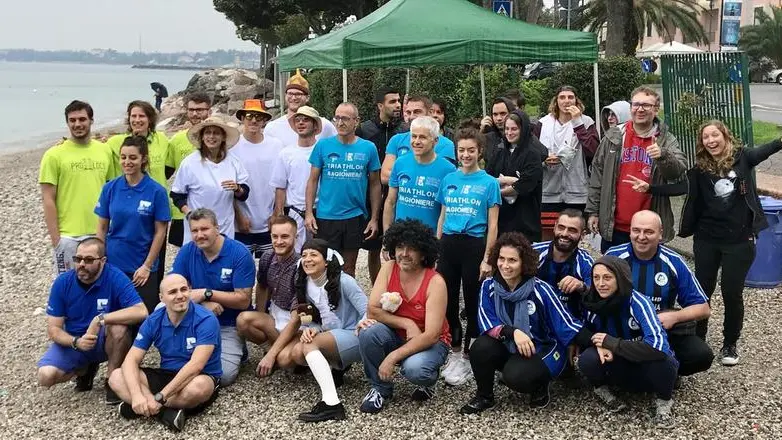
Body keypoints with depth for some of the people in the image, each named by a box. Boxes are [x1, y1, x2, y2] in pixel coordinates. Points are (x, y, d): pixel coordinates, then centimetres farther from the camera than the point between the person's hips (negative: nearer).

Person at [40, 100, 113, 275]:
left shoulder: (105, 151, 6)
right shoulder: (54, 155, -5)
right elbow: (48, 200, -6)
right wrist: (55, 238, -10)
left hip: (100, 234, 3)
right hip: (68, 237, -3)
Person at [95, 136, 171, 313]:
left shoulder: (157, 191, -8)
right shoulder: (110, 188, 0)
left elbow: (160, 232, -6)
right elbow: (102, 227, 5)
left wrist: (147, 266, -8)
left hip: (142, 267, -2)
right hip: (113, 264, 2)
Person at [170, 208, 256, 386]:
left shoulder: (240, 254, -16)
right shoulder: (187, 251, -5)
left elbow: (243, 300, -16)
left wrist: (206, 293, -22)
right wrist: (204, 303, -23)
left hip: (229, 326, -4)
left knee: (224, 375, -22)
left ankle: (236, 351, 13)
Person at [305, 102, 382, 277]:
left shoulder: (368, 148, 0)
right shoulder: (323, 145, -1)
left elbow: (375, 184, 4)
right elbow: (313, 180, 2)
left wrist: (374, 218, 1)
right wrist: (309, 213, -5)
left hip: (355, 217, 1)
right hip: (325, 217, 0)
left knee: (349, 268, 14)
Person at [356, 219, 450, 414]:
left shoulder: (435, 283, -23)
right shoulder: (388, 269, -11)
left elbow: (431, 335, -26)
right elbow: (372, 310, -13)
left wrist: (392, 357, -32)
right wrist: (407, 324, -24)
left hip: (430, 343, -4)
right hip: (397, 336, 4)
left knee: (414, 369, -36)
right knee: (368, 332, -27)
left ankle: (428, 379, 5)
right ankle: (381, 389, -4)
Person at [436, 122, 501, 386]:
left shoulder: (489, 183, -2)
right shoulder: (448, 180, 9)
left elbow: (492, 225, -4)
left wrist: (486, 259, -9)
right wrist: (436, 250, 10)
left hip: (474, 245, -4)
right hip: (448, 244, 4)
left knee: (472, 302, 5)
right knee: (448, 301, 9)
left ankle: (467, 357, 16)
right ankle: (454, 352, 25)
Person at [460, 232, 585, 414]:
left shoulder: (540, 289, -19)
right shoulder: (489, 286, -10)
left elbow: (566, 323, -17)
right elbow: (486, 324, -17)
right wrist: (512, 332, -35)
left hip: (542, 349, -3)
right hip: (508, 348, 3)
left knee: (515, 376, -32)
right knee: (481, 347, -26)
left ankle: (540, 385, 5)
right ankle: (484, 397, -1)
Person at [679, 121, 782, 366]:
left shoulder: (742, 157, -2)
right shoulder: (700, 169, 0)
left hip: (739, 240, -1)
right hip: (706, 239, 2)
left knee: (732, 293, 5)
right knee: (702, 290, 9)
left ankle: (730, 344, 23)